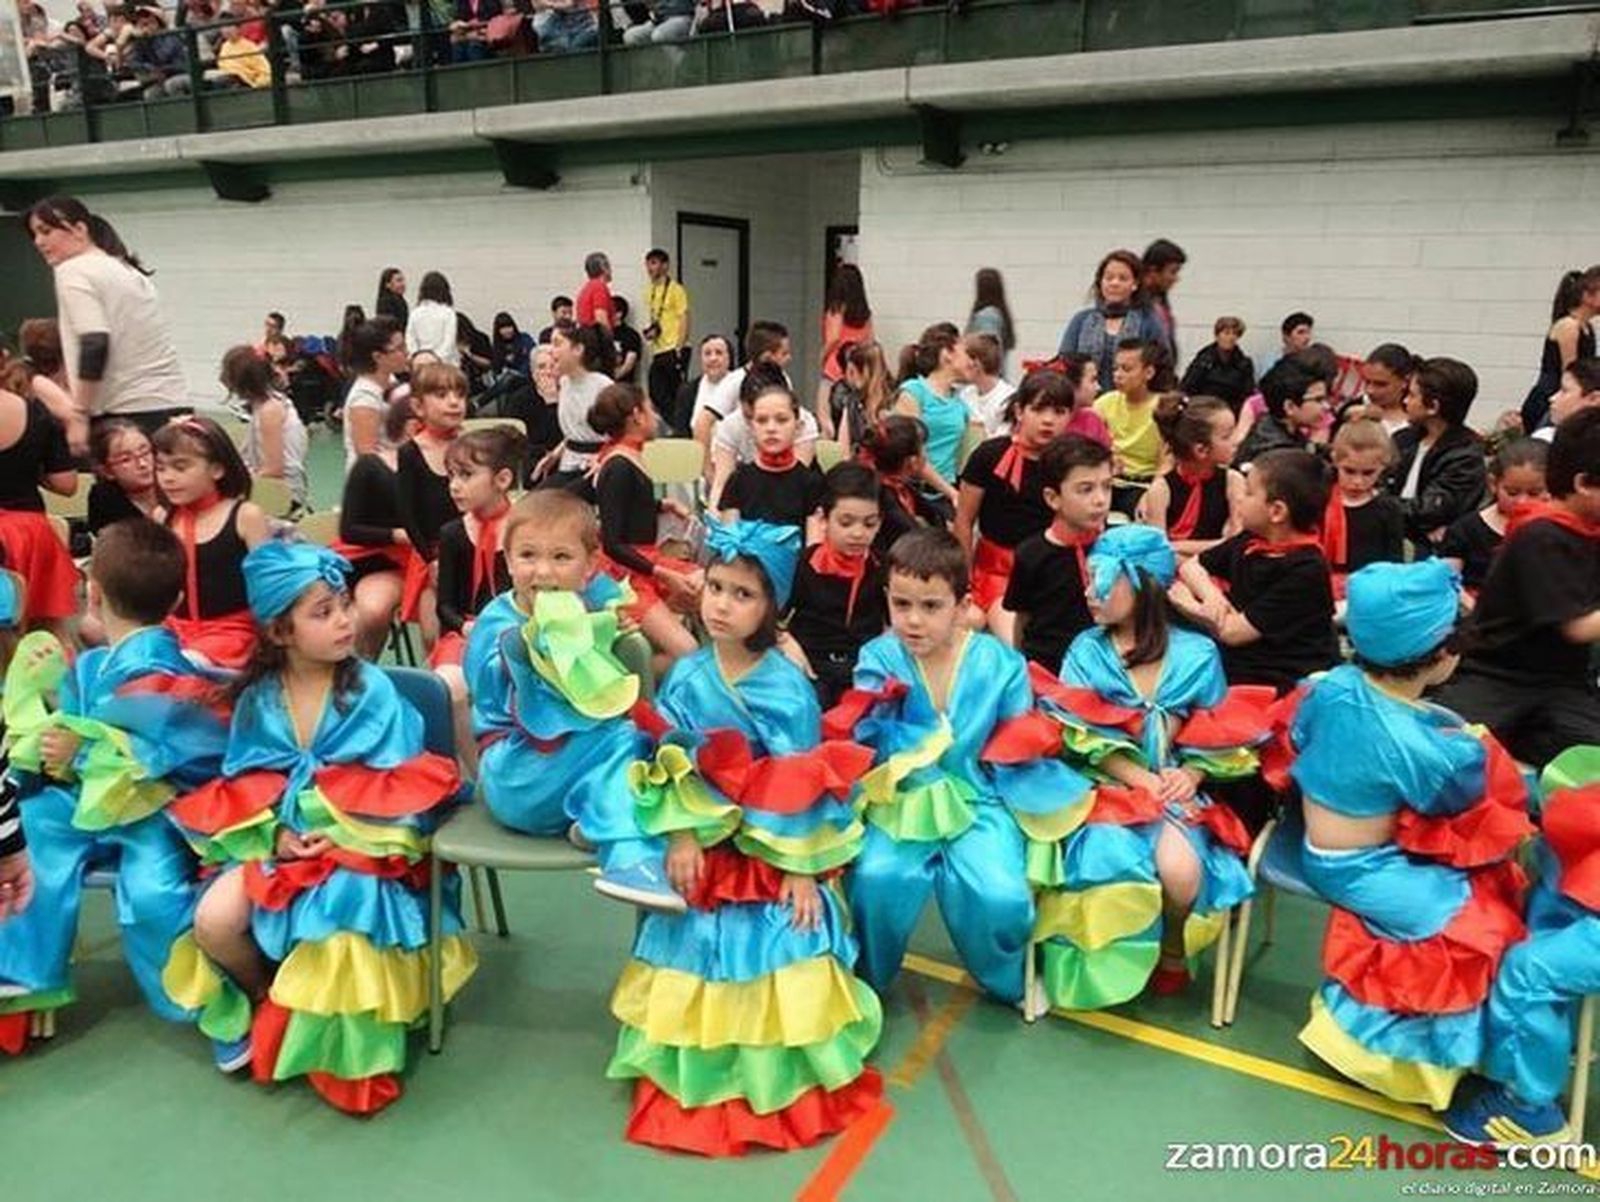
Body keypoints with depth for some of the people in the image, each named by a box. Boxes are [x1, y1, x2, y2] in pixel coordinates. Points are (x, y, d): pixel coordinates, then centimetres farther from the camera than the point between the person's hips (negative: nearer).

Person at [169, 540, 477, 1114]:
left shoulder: (372, 689, -9)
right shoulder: (257, 698, 1)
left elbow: (397, 784, -10)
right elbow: (240, 786, 4)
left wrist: (341, 830, -19)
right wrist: (274, 834, -13)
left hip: (359, 844, -4)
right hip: (276, 841, 4)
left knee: (334, 922, -29)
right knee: (214, 921, -16)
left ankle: (299, 1020, 5)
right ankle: (264, 998, 17)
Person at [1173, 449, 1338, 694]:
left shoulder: (1306, 570, -19)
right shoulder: (1248, 542, 3)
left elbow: (1233, 632, -19)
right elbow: (1191, 566, 13)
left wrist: (1188, 603, -5)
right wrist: (1211, 596, -7)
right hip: (1234, 666, 7)